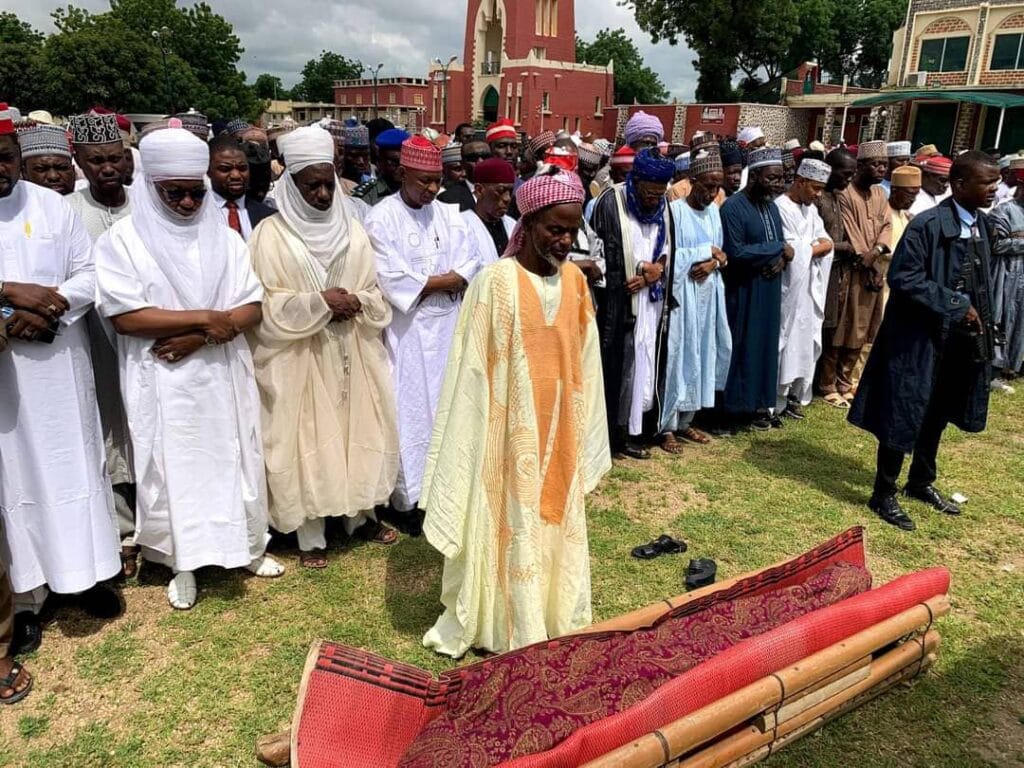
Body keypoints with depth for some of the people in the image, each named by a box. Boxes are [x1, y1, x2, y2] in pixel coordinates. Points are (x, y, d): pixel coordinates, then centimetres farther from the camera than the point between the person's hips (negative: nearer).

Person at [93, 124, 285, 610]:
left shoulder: (225, 238, 4)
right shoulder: (121, 240, -4)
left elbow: (252, 308, 0)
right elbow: (124, 315, -13)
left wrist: (199, 338, -15)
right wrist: (205, 318, -16)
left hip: (223, 376, 3)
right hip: (164, 383, -2)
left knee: (233, 460, 12)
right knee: (173, 468, 8)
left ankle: (248, 546, 31)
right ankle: (183, 564, 24)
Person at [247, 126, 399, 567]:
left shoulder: (352, 230, 6)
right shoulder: (272, 234, -7)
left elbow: (376, 294, 9)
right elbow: (267, 304, -10)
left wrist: (356, 304, -12)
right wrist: (318, 302, -21)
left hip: (351, 354, 5)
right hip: (299, 358, -4)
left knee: (358, 427, 12)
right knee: (306, 437, 2)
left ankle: (359, 514, 31)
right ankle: (310, 535, 15)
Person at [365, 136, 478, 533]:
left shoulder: (449, 215, 9)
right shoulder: (382, 218, -6)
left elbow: (467, 270, 0)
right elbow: (393, 280, -15)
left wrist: (423, 282, -12)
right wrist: (443, 281, -8)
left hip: (448, 326, 5)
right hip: (407, 329, -4)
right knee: (409, 410, 1)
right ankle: (407, 497, 12)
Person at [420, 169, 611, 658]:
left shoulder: (575, 281, 2)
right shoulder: (495, 283, -14)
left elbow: (585, 361, 9)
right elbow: (473, 371, -11)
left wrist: (583, 435, 11)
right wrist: (478, 442, -10)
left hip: (561, 429, 5)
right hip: (511, 431, -5)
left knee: (556, 525, 17)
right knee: (511, 530, 7)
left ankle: (554, 621, 36)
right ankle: (507, 628, 26)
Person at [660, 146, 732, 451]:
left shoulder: (714, 211, 10)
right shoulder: (675, 210, -10)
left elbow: (722, 253, 12)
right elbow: (671, 257, -17)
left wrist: (713, 263, -9)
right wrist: (708, 251, -12)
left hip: (707, 296, 7)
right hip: (681, 296, -7)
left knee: (701, 356, 10)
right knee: (677, 358, -4)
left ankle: (685, 420, 22)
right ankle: (667, 426, 6)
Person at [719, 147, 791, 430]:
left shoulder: (771, 206, 10)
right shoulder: (733, 207, -15)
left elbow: (782, 244, 16)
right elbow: (736, 252, -23)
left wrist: (781, 259, -9)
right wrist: (779, 248, -16)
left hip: (769, 290, 8)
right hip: (744, 292, -8)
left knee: (766, 345, 12)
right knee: (745, 347, 0)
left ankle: (760, 403, 22)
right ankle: (741, 406, 12)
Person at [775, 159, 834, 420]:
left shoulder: (811, 210, 15)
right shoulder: (781, 208, -12)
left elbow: (827, 244, 9)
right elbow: (794, 252, -18)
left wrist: (806, 248, -10)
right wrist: (816, 246, -1)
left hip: (810, 289, 8)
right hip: (788, 289, -8)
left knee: (806, 341, 10)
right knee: (786, 341, -4)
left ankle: (795, 395, 20)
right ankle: (776, 399, 4)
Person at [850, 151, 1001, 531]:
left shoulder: (982, 224, 7)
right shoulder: (928, 224, -17)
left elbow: (981, 280, 16)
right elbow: (903, 278, -22)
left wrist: (982, 323, 7)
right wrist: (955, 305, -21)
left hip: (959, 337, 8)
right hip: (922, 335, -8)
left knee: (937, 415, 19)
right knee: (905, 415, 0)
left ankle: (921, 482, 36)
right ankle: (884, 494, 14)